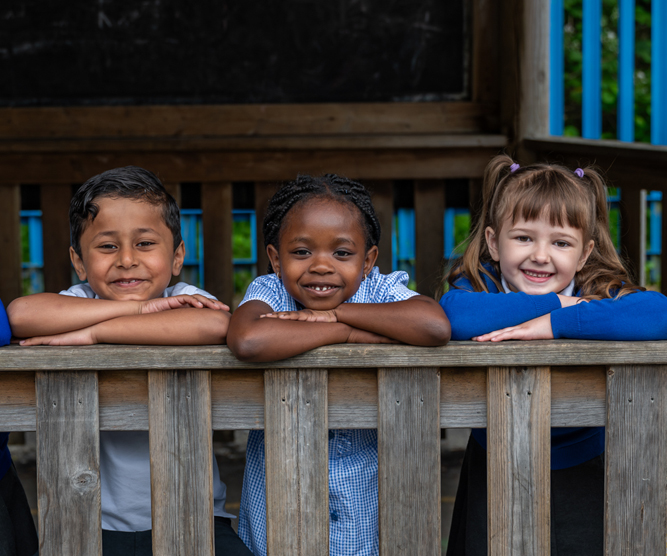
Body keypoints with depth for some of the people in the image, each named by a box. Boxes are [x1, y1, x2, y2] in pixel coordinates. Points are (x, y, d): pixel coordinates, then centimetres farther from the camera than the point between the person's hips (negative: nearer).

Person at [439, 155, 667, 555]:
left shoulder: (600, 294, -12)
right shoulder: (478, 287, -12)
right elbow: (454, 316, -37)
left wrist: (558, 322, -34)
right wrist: (555, 303, -28)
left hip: (582, 474, 0)